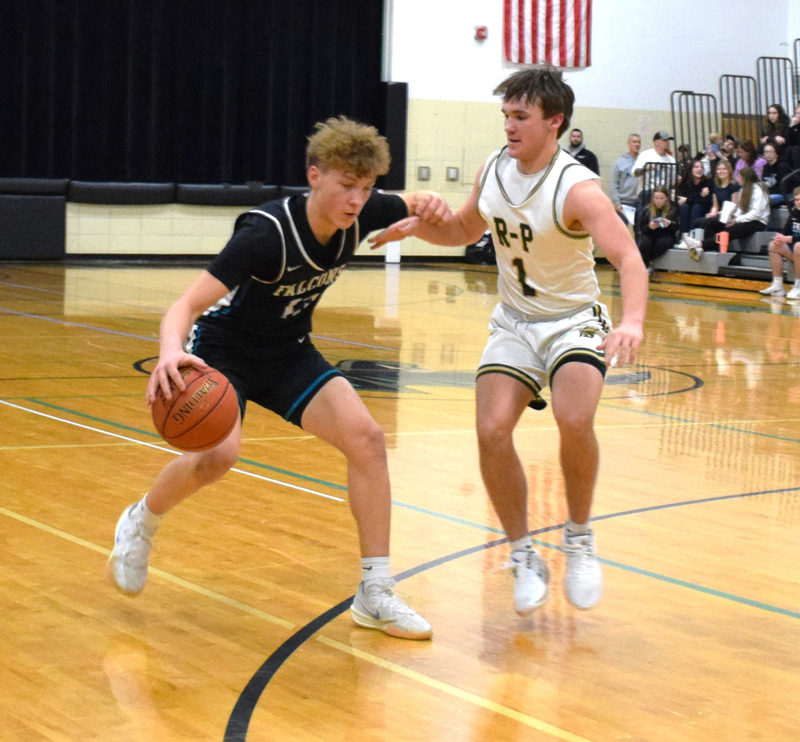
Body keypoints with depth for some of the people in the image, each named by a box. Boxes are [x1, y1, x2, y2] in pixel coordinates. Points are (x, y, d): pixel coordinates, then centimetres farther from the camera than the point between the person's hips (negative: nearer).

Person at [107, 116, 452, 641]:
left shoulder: (359, 215, -15)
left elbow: (414, 205, 8)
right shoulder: (267, 233, -32)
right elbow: (186, 305, -36)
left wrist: (431, 204, -19)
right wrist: (170, 352, -59)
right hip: (223, 347, -5)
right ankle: (141, 523, 5)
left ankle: (376, 595, -5)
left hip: (287, 353, 5)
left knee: (365, 436, -14)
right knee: (219, 454, -29)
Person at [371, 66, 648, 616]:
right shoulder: (493, 171, -4)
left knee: (574, 421, -30)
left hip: (574, 322, -5)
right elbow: (465, 230, 16)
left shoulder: (576, 189, -24)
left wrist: (633, 322, -56)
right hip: (514, 323, 5)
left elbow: (629, 259, -37)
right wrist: (417, 225, -4)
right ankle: (524, 557, 5)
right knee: (492, 431, -14)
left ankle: (580, 539, -4)